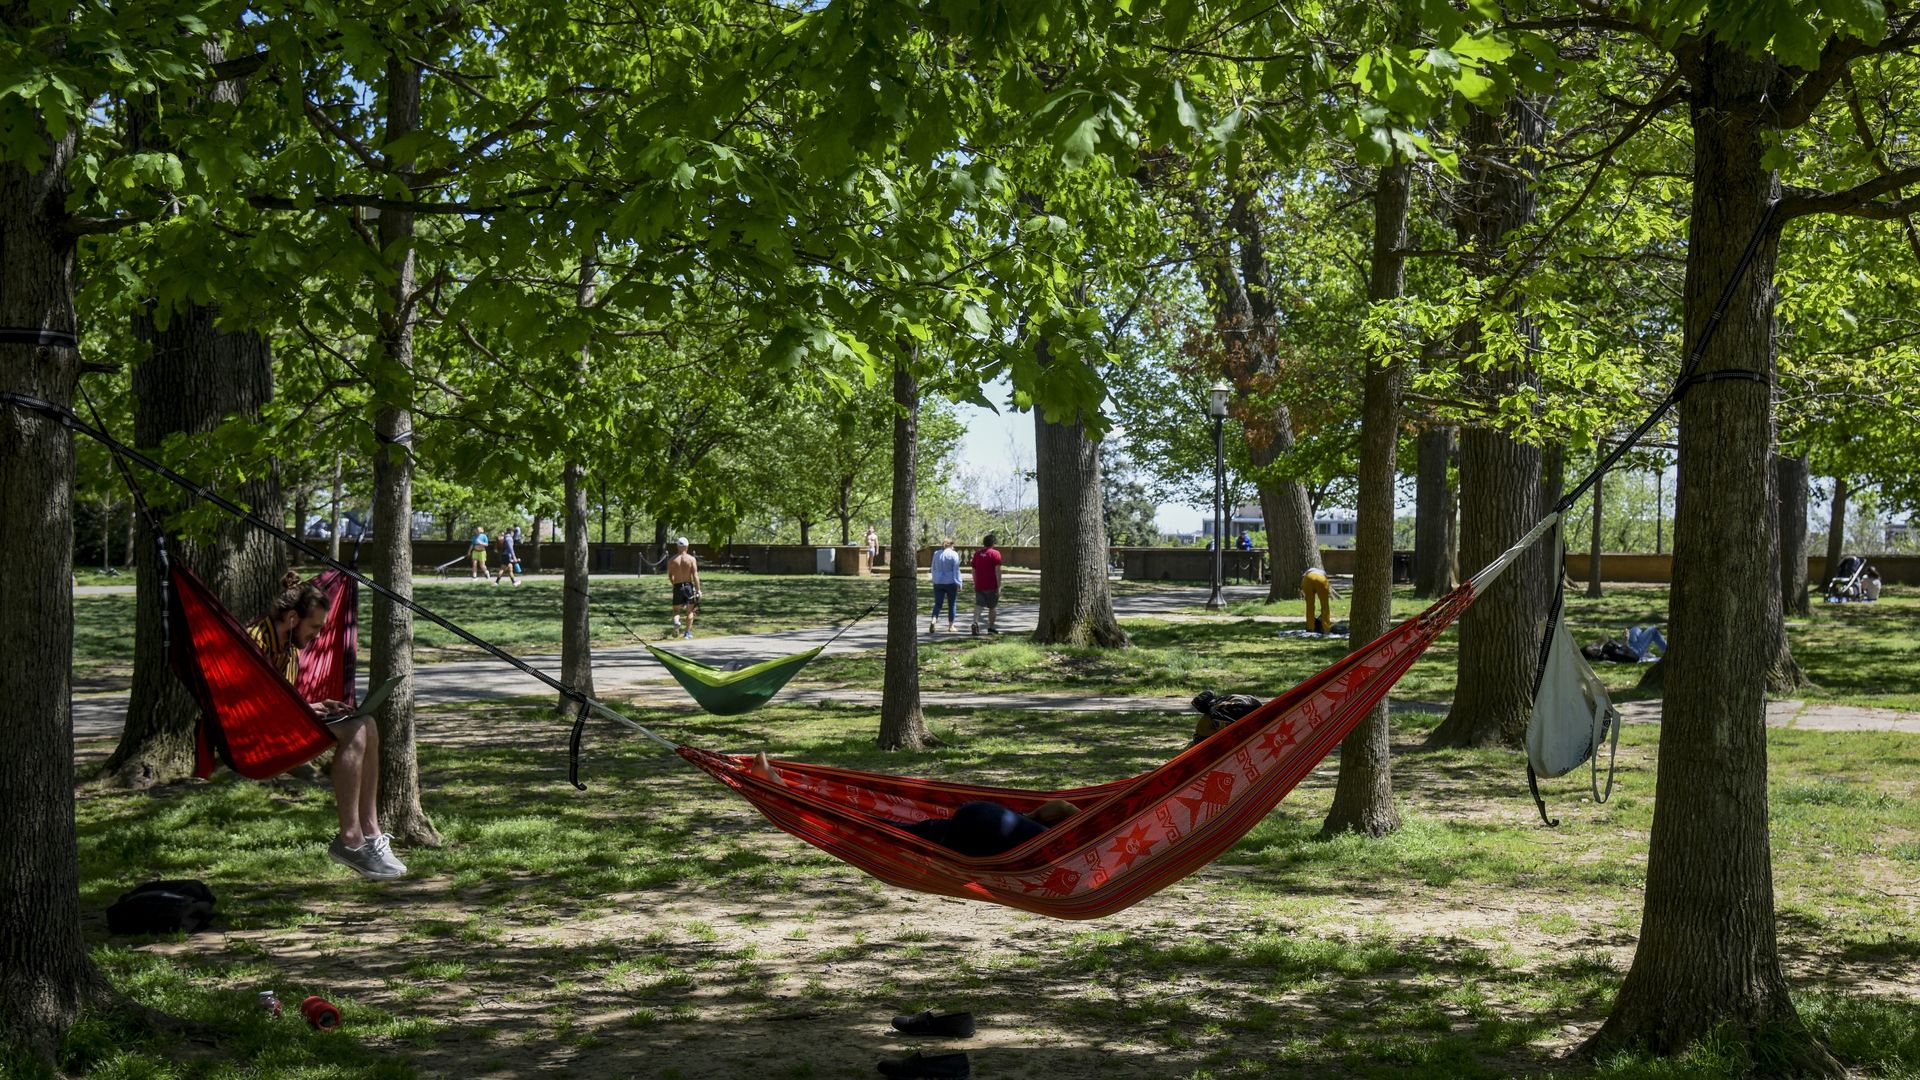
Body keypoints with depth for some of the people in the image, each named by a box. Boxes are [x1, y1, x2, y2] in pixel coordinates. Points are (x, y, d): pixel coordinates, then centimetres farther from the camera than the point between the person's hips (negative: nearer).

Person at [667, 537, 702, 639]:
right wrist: (698, 589, -8)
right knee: (690, 610, 12)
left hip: (677, 587, 1)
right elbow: (695, 575, -10)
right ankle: (688, 632, 12)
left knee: (676, 610, 13)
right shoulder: (691, 559, -5)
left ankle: (676, 621, -19)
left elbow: (670, 577, 4)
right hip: (689, 585, -1)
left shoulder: (672, 560, 0)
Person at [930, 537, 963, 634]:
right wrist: (959, 584, -5)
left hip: (938, 583, 3)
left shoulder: (936, 554, 6)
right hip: (951, 582, -3)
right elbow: (956, 570, -9)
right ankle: (950, 626, 13)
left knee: (937, 604, 5)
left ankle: (933, 621, -18)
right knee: (952, 604, 10)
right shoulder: (954, 554, -8)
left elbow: (933, 569, 12)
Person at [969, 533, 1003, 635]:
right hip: (991, 586, -3)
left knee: (978, 605, -6)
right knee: (992, 607, 13)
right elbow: (997, 571, -13)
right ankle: (991, 627, 23)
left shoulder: (977, 553, 10)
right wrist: (999, 586, -11)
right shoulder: (995, 553, -7)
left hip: (979, 586, 3)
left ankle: (975, 623, -29)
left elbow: (974, 571, 15)